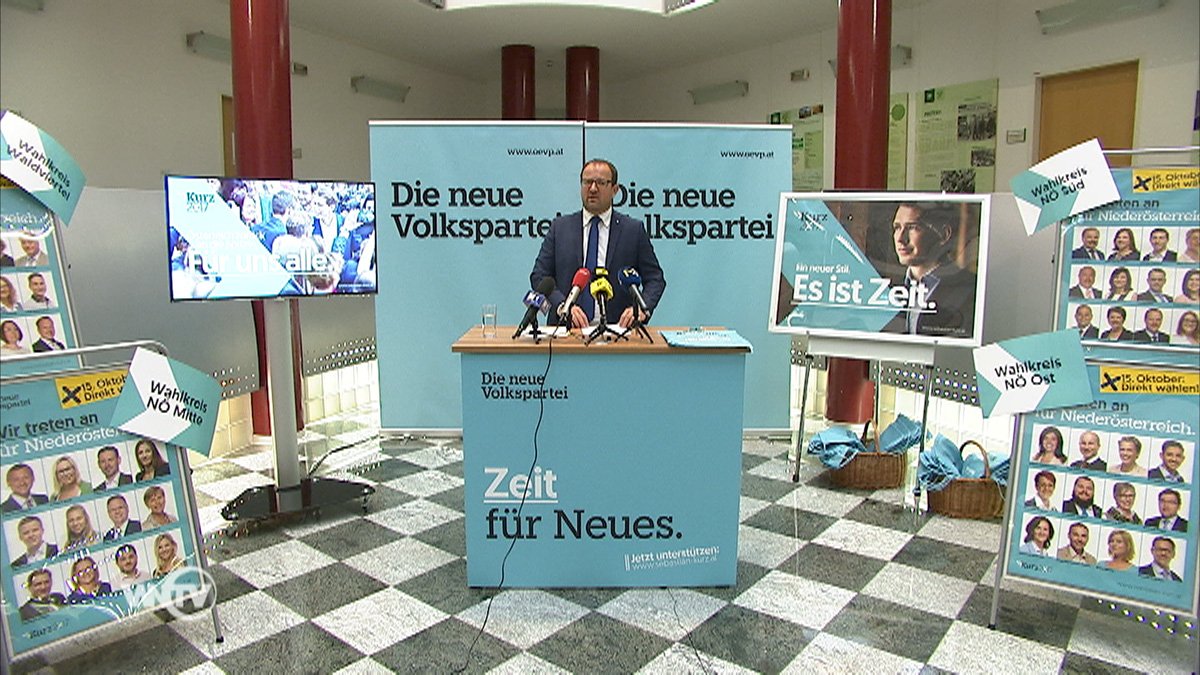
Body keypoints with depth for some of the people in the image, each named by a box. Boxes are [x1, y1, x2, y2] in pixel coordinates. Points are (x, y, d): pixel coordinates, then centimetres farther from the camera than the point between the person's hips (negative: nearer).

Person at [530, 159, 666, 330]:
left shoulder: (634, 229, 10)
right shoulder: (560, 227, 13)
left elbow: (655, 278, 12)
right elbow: (539, 276, 9)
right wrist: (563, 306, -8)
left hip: (617, 327, 0)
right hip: (566, 327, 1)